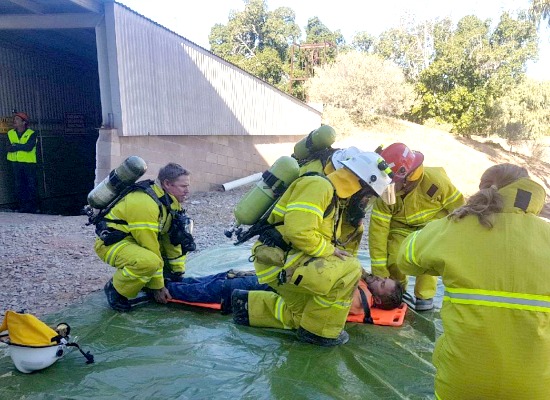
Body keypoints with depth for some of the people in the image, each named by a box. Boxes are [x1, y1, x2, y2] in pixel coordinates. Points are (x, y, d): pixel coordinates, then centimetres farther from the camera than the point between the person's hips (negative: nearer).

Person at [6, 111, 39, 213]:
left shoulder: (32, 134, -5)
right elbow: (9, 148, 1)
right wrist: (21, 147, -13)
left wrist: (15, 146, -11)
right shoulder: (10, 133, 8)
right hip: (16, 163, 4)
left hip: (29, 163, -4)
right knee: (19, 186, 7)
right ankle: (22, 206, 15)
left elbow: (29, 147, -18)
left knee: (32, 185, 0)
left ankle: (33, 206, 7)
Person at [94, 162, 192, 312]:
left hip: (135, 240, 9)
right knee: (149, 262, -35)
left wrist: (179, 273, 4)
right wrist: (158, 286, -18)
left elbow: (173, 239, 4)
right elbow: (150, 251, -26)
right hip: (111, 243, -9)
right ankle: (115, 288, -8)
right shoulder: (145, 204, -29)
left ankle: (146, 282, 15)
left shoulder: (171, 201, -1)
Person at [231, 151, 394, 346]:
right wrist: (329, 251, -14)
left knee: (301, 316, 20)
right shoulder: (318, 186, -17)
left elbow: (325, 239, 21)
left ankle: (249, 305, 27)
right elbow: (299, 232, -29)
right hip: (277, 260, -10)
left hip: (291, 258, 10)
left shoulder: (336, 197, 16)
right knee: (347, 272, -20)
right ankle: (318, 331, -2)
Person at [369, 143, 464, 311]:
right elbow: (378, 229, -27)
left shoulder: (435, 180, -32)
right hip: (402, 227, 1)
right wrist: (378, 270, -27)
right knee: (392, 260, -17)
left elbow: (457, 206, -17)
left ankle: (425, 295, -3)